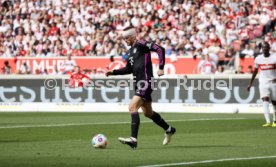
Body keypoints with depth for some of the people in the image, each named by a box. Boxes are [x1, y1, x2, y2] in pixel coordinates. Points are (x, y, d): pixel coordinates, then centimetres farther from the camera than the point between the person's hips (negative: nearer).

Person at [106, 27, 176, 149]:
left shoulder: (141, 44, -9)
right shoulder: (130, 51, 17)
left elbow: (160, 49, -16)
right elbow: (129, 69, 26)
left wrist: (161, 68, -22)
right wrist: (113, 72, 15)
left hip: (145, 82, -10)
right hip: (138, 84, 10)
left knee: (132, 107, -21)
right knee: (148, 113, 18)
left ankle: (133, 139, -26)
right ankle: (169, 130, 38)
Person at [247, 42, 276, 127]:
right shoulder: (258, 59, 2)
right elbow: (255, 71, 14)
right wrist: (250, 83, 15)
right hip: (263, 83, 1)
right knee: (265, 100, -16)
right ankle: (268, 122, -24)